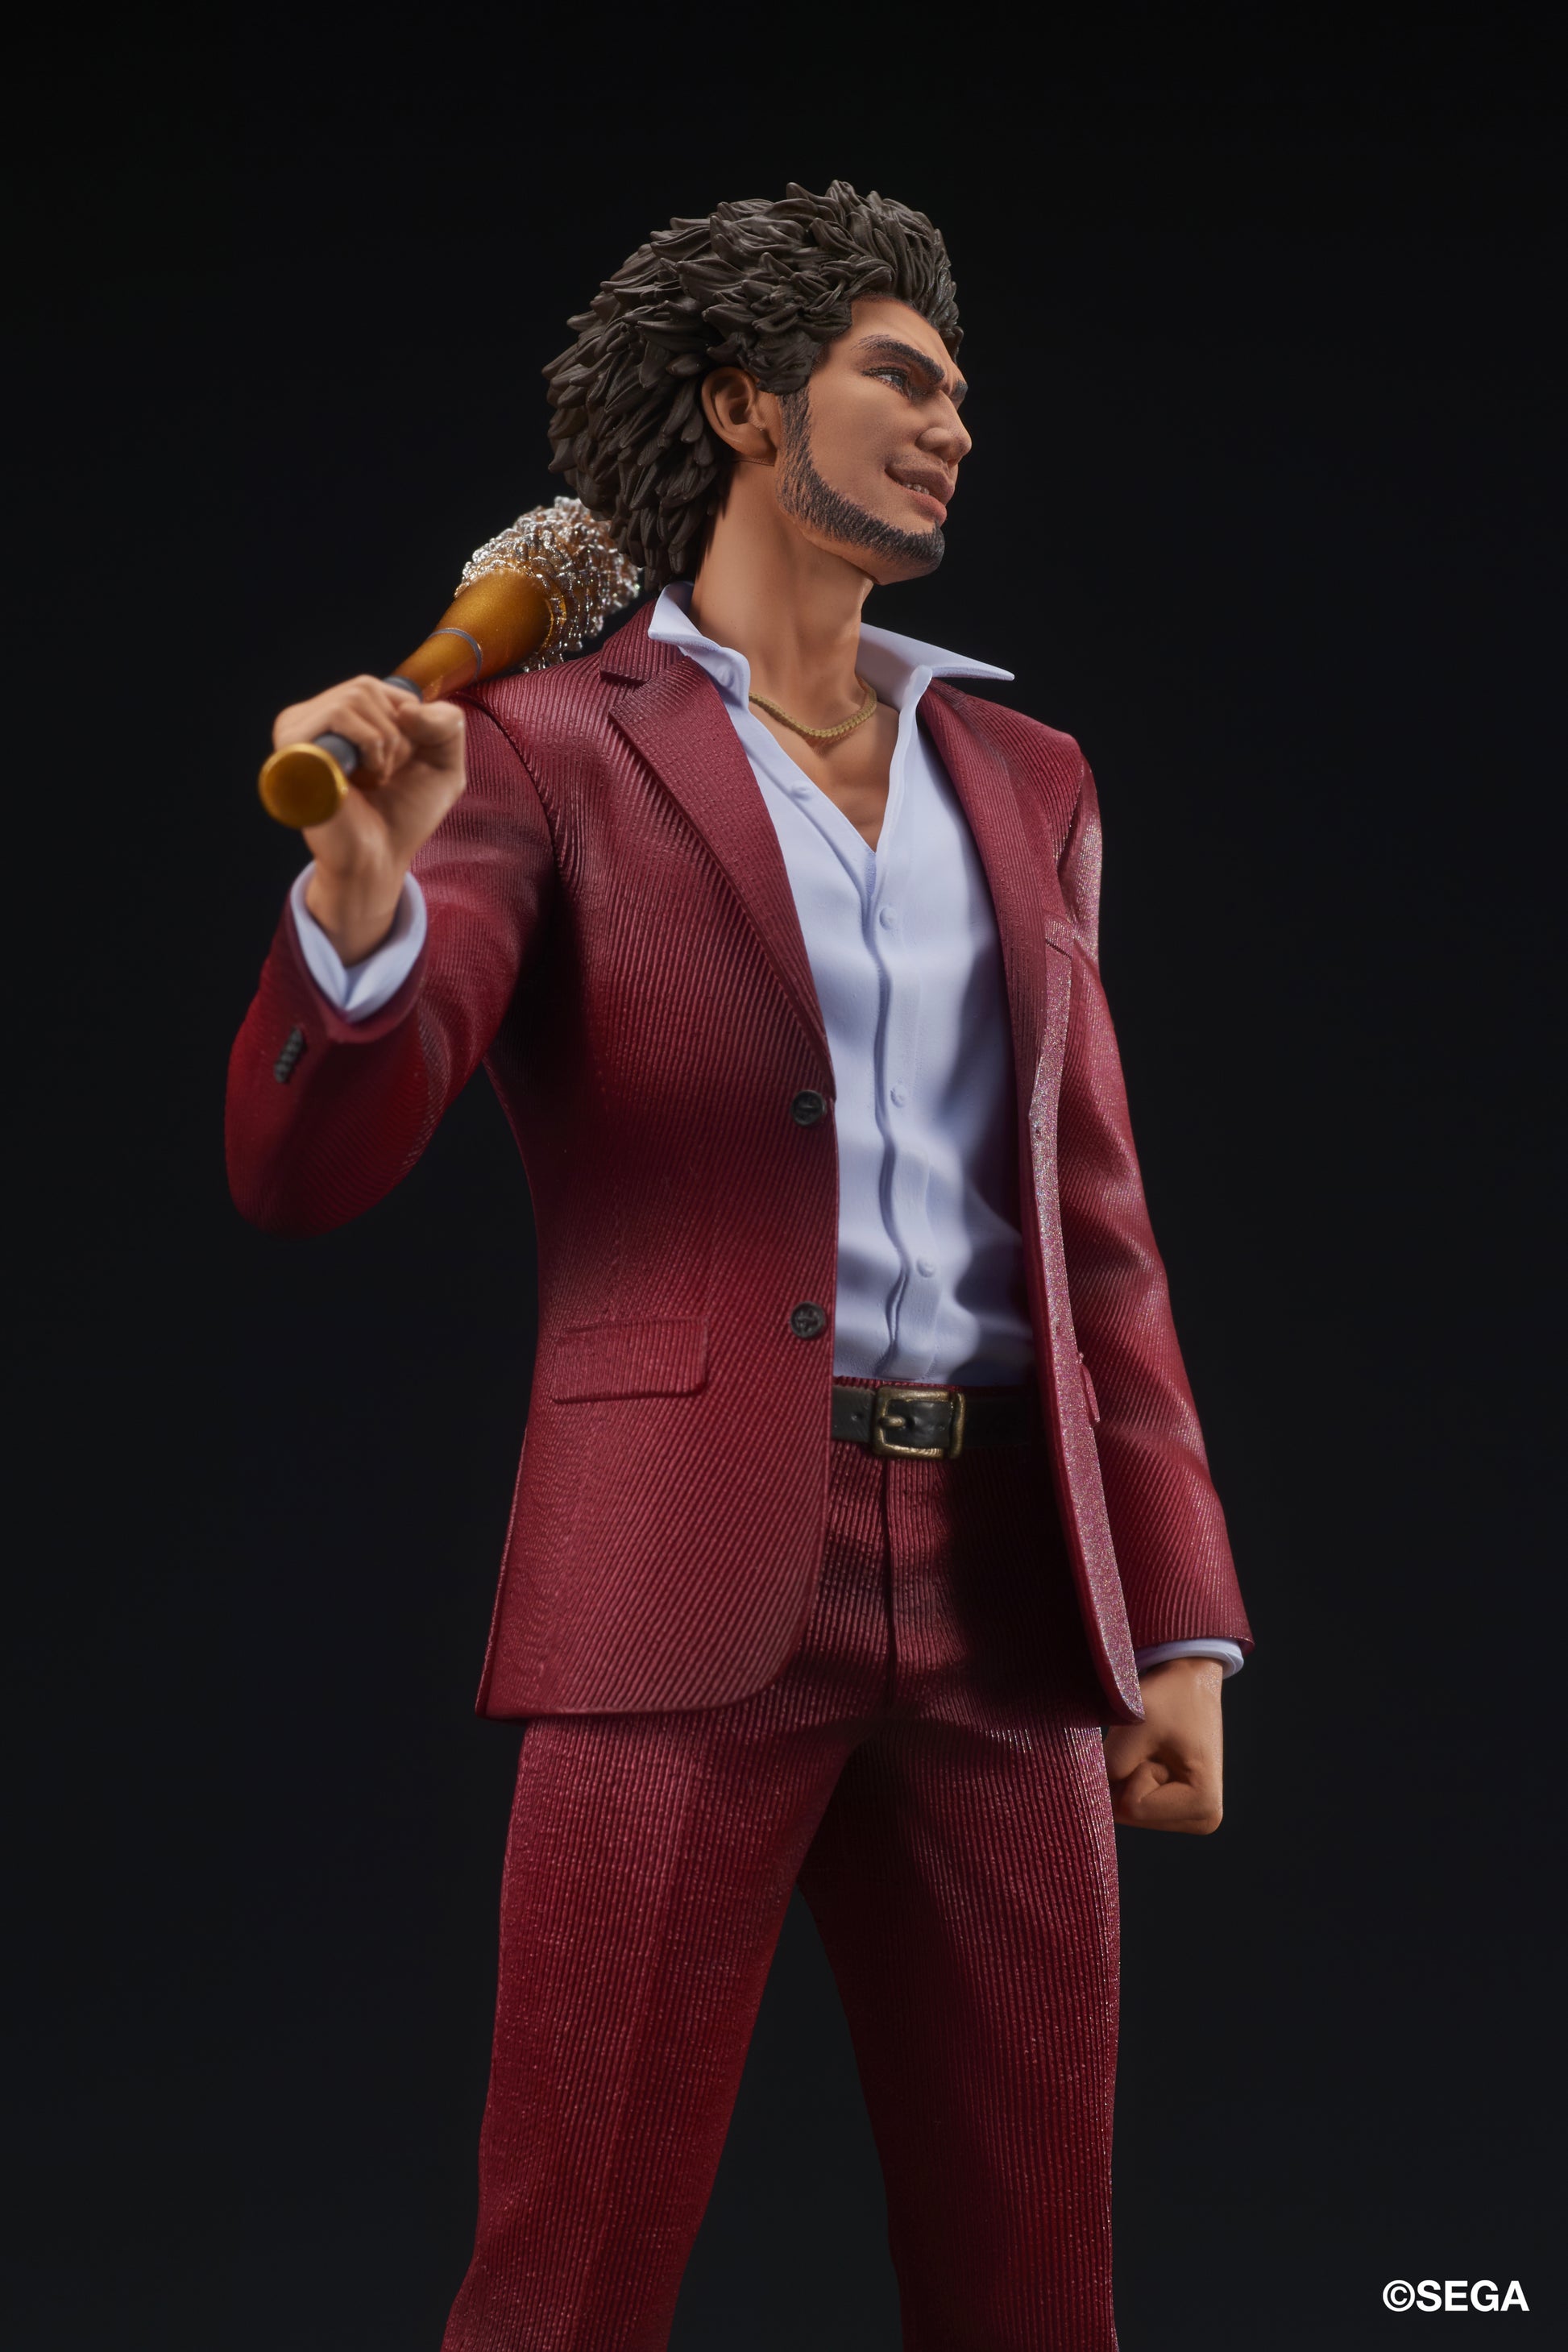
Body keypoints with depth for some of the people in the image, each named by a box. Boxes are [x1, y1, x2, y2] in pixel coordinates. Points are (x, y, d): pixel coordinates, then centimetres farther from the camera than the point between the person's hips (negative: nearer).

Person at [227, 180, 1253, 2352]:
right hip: (695, 1581, -4)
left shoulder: (1019, 781, 17)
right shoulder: (552, 749, 3)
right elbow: (308, 1170, -7)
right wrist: (361, 889, -28)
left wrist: (1181, 1620, 9)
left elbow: (1092, 1218, 16)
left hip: (1003, 1592, 5)